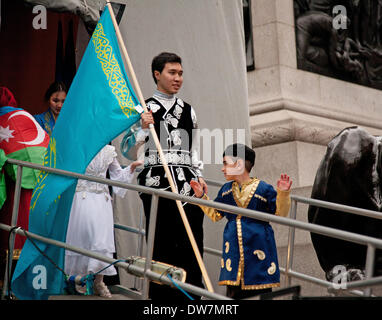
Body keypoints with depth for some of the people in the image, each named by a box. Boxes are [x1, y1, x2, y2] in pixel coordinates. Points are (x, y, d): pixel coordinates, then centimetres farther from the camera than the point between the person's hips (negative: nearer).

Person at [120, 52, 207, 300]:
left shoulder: (188, 111, 16)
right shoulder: (144, 110, 1)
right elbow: (128, 151, -2)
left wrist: (198, 176, 9)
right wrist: (143, 129, -16)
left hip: (187, 186, 4)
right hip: (157, 184, -4)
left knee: (191, 244, 0)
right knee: (161, 246, -2)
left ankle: (191, 295, 6)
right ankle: (161, 294, 6)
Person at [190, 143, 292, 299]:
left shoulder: (263, 188, -2)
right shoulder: (226, 190, 13)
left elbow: (280, 214, 0)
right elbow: (215, 214, 22)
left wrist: (283, 193, -15)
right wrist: (201, 196, 14)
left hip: (258, 249, -4)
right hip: (233, 249, 4)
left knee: (261, 292, -3)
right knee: (233, 290, 4)